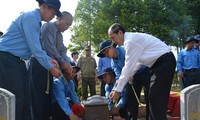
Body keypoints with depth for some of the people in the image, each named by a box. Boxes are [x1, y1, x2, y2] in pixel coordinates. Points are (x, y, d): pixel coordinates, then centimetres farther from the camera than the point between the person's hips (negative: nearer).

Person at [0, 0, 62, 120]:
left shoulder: (36, 21, 14)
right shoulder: (30, 18, -16)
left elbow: (36, 47, 21)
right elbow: (35, 48, -20)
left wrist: (49, 59, 10)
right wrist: (50, 68, -13)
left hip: (17, 60, 10)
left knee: (25, 97, 8)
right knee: (15, 98, -11)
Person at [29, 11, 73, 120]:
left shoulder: (60, 35, 19)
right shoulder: (48, 27, -9)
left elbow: (62, 51, 11)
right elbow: (49, 47, -19)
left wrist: (68, 65, -7)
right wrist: (62, 62, -17)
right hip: (39, 65, -9)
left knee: (47, 95, 9)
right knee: (38, 96, -7)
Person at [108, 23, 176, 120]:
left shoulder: (130, 41, -18)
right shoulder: (132, 39, 12)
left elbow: (128, 67, -18)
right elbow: (136, 63, 18)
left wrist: (118, 90, -12)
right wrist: (122, 81, 16)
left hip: (165, 62, -10)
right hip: (159, 62, 10)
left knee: (156, 97, -8)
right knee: (154, 96, 12)